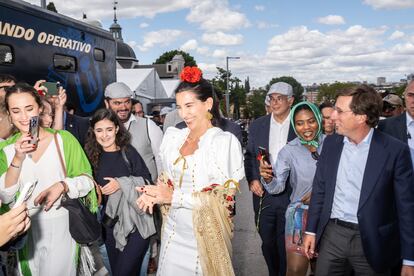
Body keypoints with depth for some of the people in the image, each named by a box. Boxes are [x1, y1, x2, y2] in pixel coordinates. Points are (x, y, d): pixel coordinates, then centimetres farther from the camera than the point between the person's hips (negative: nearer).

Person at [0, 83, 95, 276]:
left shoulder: (64, 139, -9)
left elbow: (87, 180, -6)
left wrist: (62, 185, -24)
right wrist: (17, 159, -19)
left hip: (62, 226, -2)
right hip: (26, 231, 2)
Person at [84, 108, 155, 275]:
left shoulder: (128, 152, -7)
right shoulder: (93, 156, 4)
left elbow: (146, 180, -8)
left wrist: (121, 183, -18)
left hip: (135, 223, -5)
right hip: (110, 224, 5)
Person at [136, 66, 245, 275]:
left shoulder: (225, 141, -11)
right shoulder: (173, 137, 3)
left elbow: (224, 199, -15)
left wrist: (173, 196, -15)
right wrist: (153, 193, -8)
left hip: (205, 236, -4)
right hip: (173, 233, 4)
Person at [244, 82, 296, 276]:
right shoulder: (257, 126, 4)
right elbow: (249, 156, 11)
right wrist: (252, 179, -3)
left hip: (290, 195, -3)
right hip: (263, 195, 3)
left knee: (286, 245, 7)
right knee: (267, 243, 16)